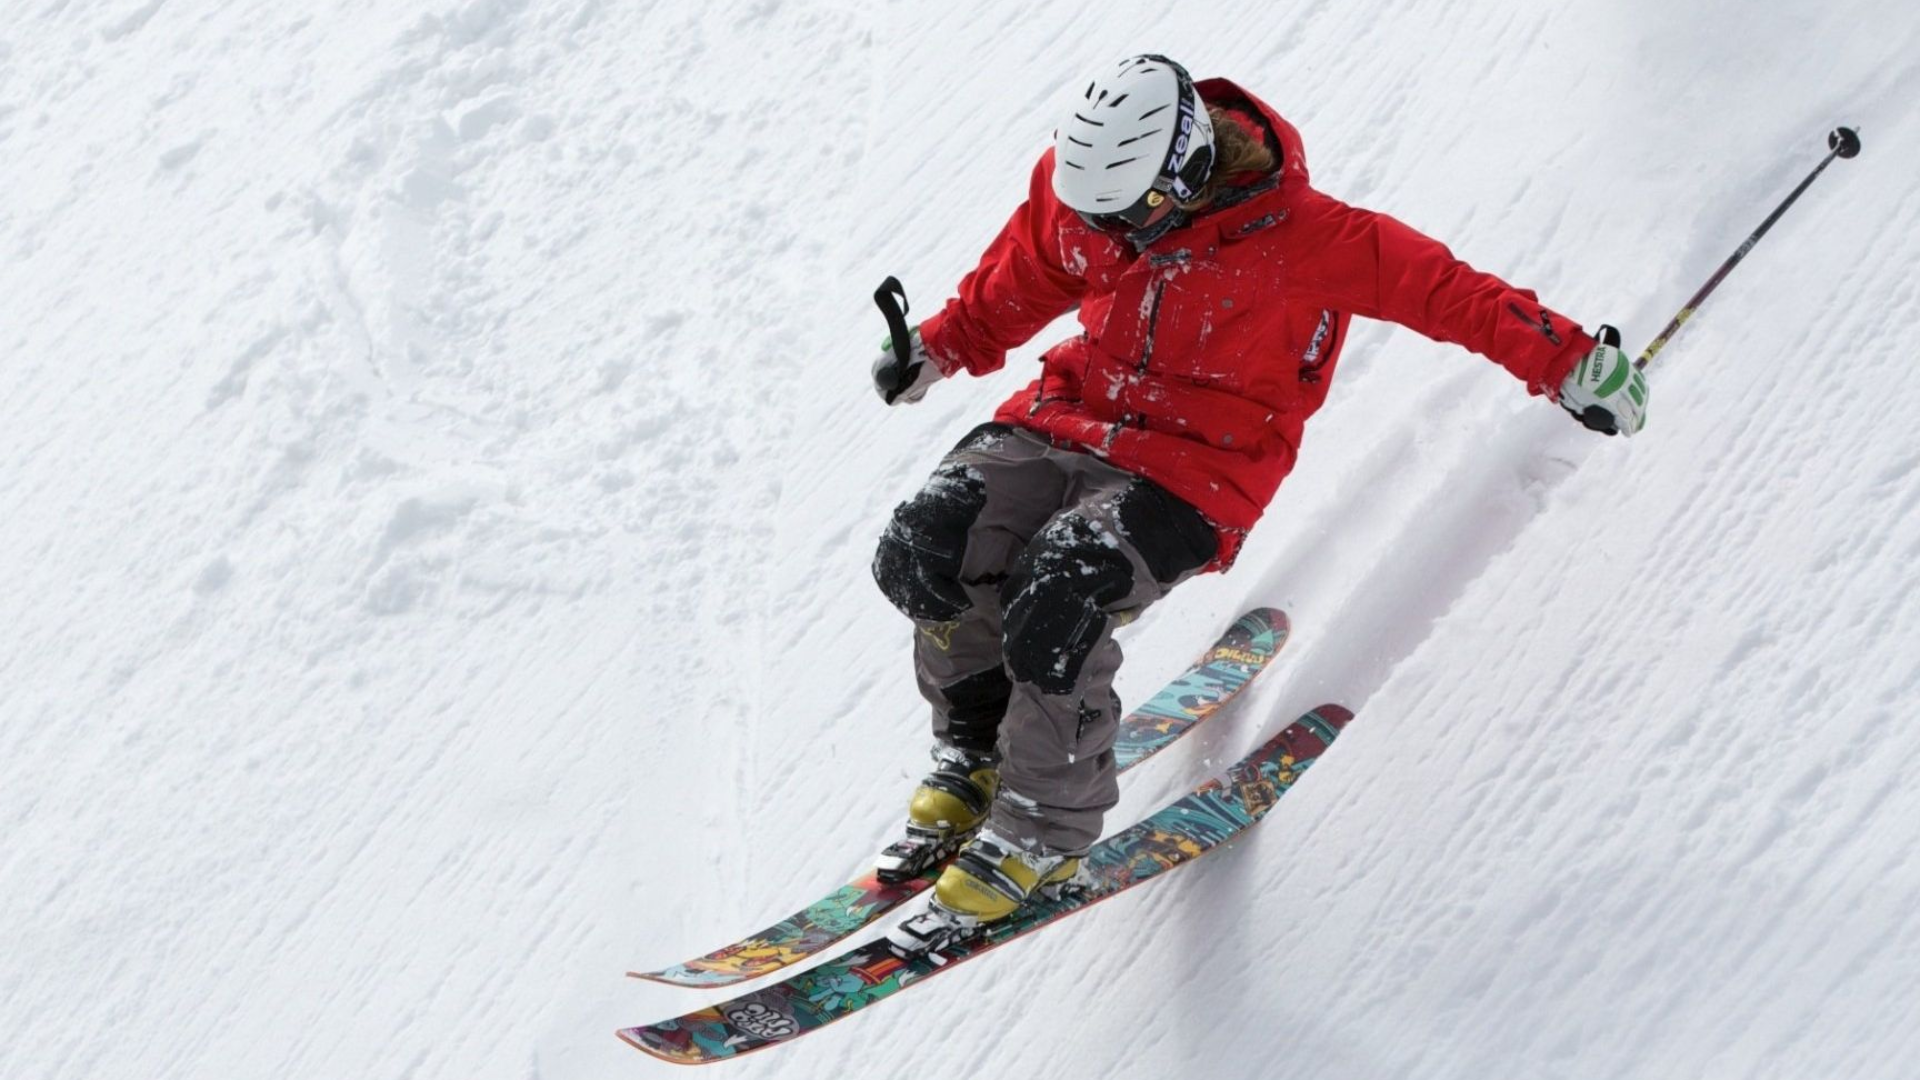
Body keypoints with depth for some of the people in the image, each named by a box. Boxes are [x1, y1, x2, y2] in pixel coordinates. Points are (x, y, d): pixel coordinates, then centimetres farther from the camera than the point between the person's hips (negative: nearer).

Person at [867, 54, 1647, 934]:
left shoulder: (1301, 237, -20)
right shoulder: (1075, 189, -4)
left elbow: (1442, 289, -13)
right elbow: (1015, 290, 16)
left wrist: (1569, 363, -12)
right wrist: (939, 349, 15)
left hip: (1197, 469, -5)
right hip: (1070, 416, 6)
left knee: (1054, 601, -29)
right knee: (926, 547, -18)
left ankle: (1041, 834, -8)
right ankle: (974, 752, 8)